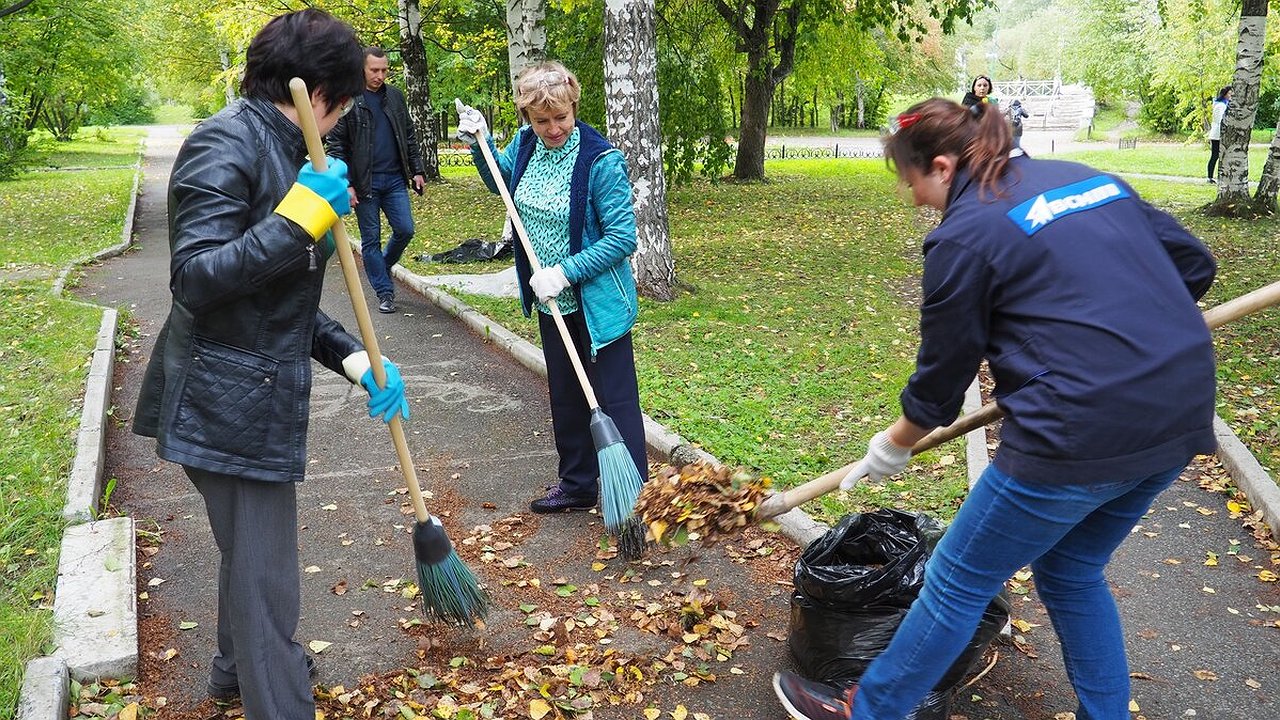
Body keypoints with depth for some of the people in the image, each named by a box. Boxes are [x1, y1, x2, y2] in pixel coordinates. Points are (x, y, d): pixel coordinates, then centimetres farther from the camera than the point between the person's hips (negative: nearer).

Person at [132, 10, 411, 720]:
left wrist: (354, 358, 5)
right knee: (264, 576, -2)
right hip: (229, 402, -10)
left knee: (250, 550, 27)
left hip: (260, 394, 10)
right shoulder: (226, 144, -16)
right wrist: (301, 216, -27)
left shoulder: (280, 149, 13)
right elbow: (195, 279, -25)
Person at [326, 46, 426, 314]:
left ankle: (384, 266, 28)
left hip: (395, 179, 4)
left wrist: (417, 170, 9)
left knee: (405, 230, -1)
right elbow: (336, 145, -5)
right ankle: (384, 292, 11)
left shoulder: (395, 96, 10)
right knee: (371, 238, 3)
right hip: (365, 182, -4)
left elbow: (409, 136, 16)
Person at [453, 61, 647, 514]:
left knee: (614, 400, -1)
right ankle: (578, 485, 34)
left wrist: (565, 271, -26)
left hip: (598, 303, -7)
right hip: (551, 303, 7)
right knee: (565, 397, 18)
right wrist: (479, 144, 5)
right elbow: (501, 181, 22)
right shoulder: (525, 143, 0)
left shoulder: (601, 161, -21)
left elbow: (623, 236, -21)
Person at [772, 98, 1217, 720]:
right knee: (1072, 572, 25)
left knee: (958, 582, 8)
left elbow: (942, 374, 0)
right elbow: (1194, 264, 16)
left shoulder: (965, 235, -8)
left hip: (1081, 434, -8)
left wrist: (891, 448, 16)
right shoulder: (1089, 178, 13)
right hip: (1182, 418, 8)